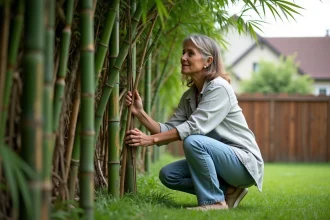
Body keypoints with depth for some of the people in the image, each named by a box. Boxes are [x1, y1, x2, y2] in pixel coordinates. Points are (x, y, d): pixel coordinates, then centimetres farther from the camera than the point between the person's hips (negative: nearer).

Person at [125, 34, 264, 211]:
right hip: (220, 158, 8)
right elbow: (169, 129, -2)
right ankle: (227, 190, 4)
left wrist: (152, 139, -29)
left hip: (244, 163, -8)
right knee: (168, 175, -5)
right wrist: (140, 113, -16)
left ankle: (214, 201, -15)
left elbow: (194, 127, -27)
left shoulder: (219, 88, -17)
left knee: (193, 141, -30)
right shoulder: (189, 96, 8)